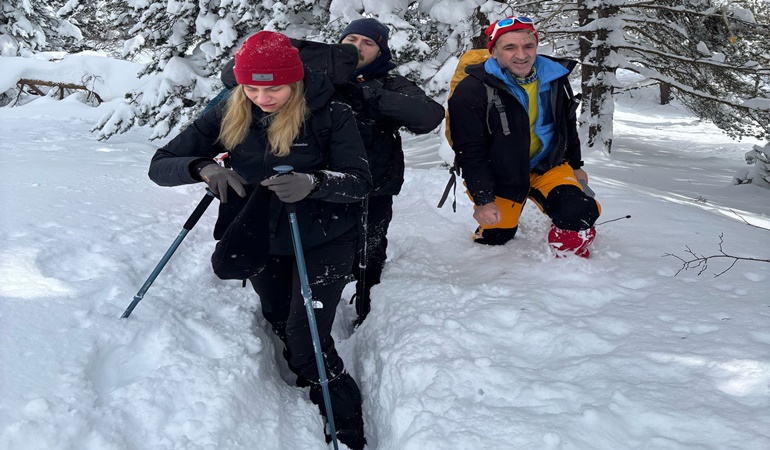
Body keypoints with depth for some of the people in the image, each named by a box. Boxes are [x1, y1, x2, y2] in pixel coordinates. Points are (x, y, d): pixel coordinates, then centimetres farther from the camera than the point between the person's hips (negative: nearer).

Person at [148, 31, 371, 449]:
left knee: (307, 341, -12)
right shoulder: (229, 115, -12)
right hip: (260, 240, 5)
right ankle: (311, 394, 47)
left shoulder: (330, 114, -20)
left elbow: (360, 182, -21)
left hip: (324, 240, -4)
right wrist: (204, 168, -36)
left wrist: (312, 182, -42)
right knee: (280, 329, 20)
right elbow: (161, 165, -14)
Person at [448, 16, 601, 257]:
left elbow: (568, 125, 11)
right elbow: (469, 151, -20)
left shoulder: (555, 78, -7)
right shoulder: (472, 90, -23)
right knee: (497, 238, 7)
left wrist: (575, 165, 20)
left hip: (548, 166, 3)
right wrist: (482, 199, -21)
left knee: (579, 215, -15)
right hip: (497, 176, -3)